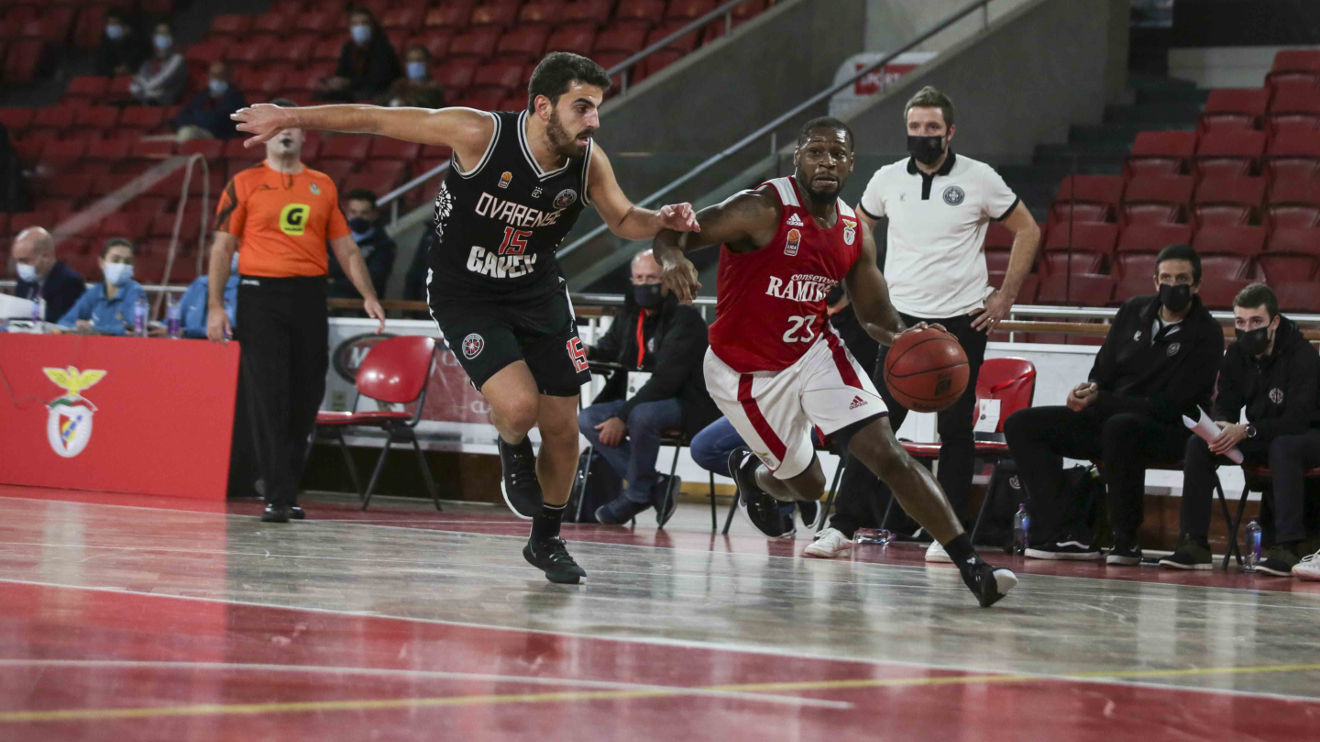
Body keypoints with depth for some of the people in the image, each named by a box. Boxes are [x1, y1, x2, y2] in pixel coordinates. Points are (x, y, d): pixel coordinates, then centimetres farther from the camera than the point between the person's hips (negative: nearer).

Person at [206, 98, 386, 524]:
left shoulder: (323, 186, 14)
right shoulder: (245, 184, 4)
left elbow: (345, 248, 17)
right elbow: (222, 247, 3)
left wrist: (368, 296, 7)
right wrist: (215, 306, -5)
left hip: (310, 295, 3)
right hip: (261, 295, -3)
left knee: (306, 397, 4)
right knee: (269, 400, -7)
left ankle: (288, 491, 16)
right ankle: (278, 497, -8)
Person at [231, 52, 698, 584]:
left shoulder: (588, 162, -12)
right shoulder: (481, 133, -25)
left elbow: (622, 220, 7)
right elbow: (381, 120, -16)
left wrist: (662, 220, -16)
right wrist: (293, 117, -11)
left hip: (538, 291, 5)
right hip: (466, 296, -5)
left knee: (562, 429, 5)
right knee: (519, 405, -26)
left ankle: (546, 541, 30)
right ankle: (514, 456, 12)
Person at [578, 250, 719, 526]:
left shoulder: (686, 319, -15)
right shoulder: (630, 315, 10)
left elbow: (666, 380, -23)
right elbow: (610, 348, 25)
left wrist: (623, 417, -27)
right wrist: (587, 352, -2)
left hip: (686, 405, -9)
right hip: (639, 400, 9)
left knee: (642, 415, -38)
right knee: (586, 420, -10)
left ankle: (636, 494, -16)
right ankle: (656, 486, -13)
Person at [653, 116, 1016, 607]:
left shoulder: (854, 233, -2)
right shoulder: (765, 211, -21)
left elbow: (876, 315, 6)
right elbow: (670, 232, -25)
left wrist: (903, 340, -18)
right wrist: (672, 257, -50)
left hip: (815, 352, 4)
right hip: (748, 374, -4)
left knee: (887, 453, -13)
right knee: (805, 484, 9)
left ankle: (971, 566, -14)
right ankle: (750, 473, 47)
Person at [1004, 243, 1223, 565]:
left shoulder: (1205, 335, -11)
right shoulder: (1134, 311, 7)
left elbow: (1170, 406, -16)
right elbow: (1103, 371, 13)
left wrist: (1101, 401, -22)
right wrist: (1089, 391, -12)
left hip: (1169, 432, -7)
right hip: (1107, 418, 7)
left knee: (1120, 427, -42)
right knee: (1021, 425, -7)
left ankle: (1126, 540, -27)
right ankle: (1066, 534, -20)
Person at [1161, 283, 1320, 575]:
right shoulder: (1236, 355, -2)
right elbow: (1225, 407, -2)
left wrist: (1247, 431, -36)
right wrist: (1222, 429, -26)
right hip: (1261, 438, 6)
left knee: (1284, 447, -40)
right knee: (1198, 443, -15)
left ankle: (1287, 548, -42)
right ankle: (1193, 544, -18)